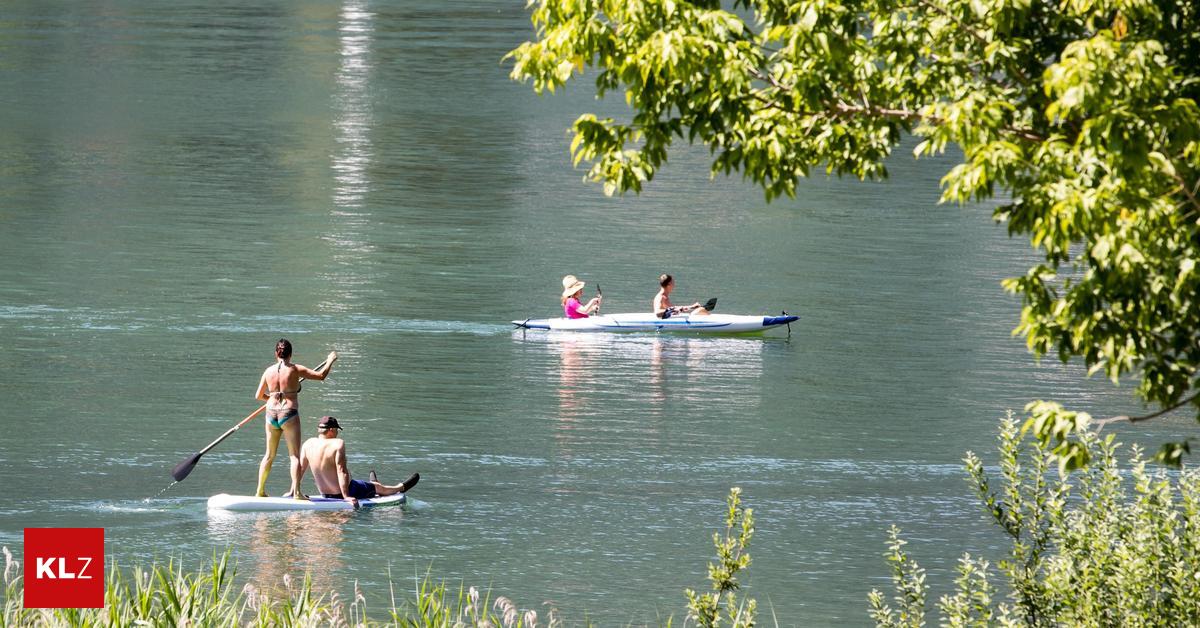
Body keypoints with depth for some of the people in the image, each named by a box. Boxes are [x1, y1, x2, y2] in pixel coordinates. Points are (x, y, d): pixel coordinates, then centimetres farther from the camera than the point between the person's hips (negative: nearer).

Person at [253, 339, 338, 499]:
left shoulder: (269, 371, 3)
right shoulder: (295, 370, -8)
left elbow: (258, 396, 11)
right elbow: (321, 375, -6)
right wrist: (330, 361, 11)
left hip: (272, 414, 4)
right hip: (289, 414, -4)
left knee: (269, 455, 16)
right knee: (294, 455, 0)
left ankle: (260, 490, 18)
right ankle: (296, 491, -9)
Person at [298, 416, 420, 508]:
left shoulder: (308, 444, -6)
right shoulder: (338, 444, -23)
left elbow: (300, 468, 1)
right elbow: (341, 470, -28)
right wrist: (346, 496, -29)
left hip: (325, 494, 6)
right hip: (347, 490, -6)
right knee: (378, 487, 25)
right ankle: (401, 487, 51)